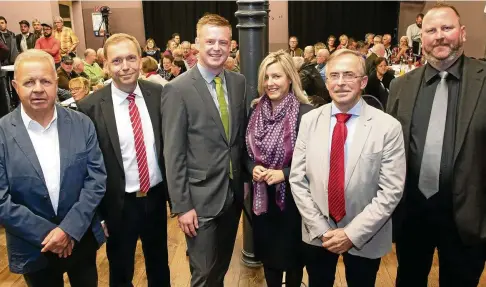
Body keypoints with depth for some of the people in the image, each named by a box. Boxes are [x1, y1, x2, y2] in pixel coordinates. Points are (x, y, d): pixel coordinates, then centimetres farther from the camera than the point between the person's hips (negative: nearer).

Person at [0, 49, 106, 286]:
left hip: (82, 238, 2)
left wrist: (69, 228, -14)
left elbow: (97, 179, -7)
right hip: (33, 248, -1)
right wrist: (47, 233, -15)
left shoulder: (82, 124, -6)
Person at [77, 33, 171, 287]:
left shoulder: (158, 94, -6)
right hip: (118, 204, -2)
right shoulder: (91, 106, -16)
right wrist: (97, 213, -6)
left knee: (159, 266, 25)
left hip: (156, 196, 3)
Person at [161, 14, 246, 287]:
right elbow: (174, 153, -13)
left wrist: (244, 179, 9)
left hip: (234, 191, 5)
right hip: (201, 197, -5)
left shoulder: (239, 82, 3)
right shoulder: (178, 89, -13)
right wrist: (181, 205, -13)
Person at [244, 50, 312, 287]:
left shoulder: (305, 113, -14)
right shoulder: (256, 110, 2)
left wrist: (283, 174, -21)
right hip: (262, 195, 4)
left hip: (292, 195, -4)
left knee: (292, 255, 15)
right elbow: (246, 151, 9)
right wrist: (253, 168, -11)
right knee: (268, 254, 17)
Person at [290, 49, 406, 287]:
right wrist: (320, 228, -10)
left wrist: (353, 233, -16)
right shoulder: (309, 120, -4)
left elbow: (391, 191, -13)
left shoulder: (388, 127, -12)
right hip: (316, 234, 2)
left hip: (365, 239, -2)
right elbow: (297, 180, -4)